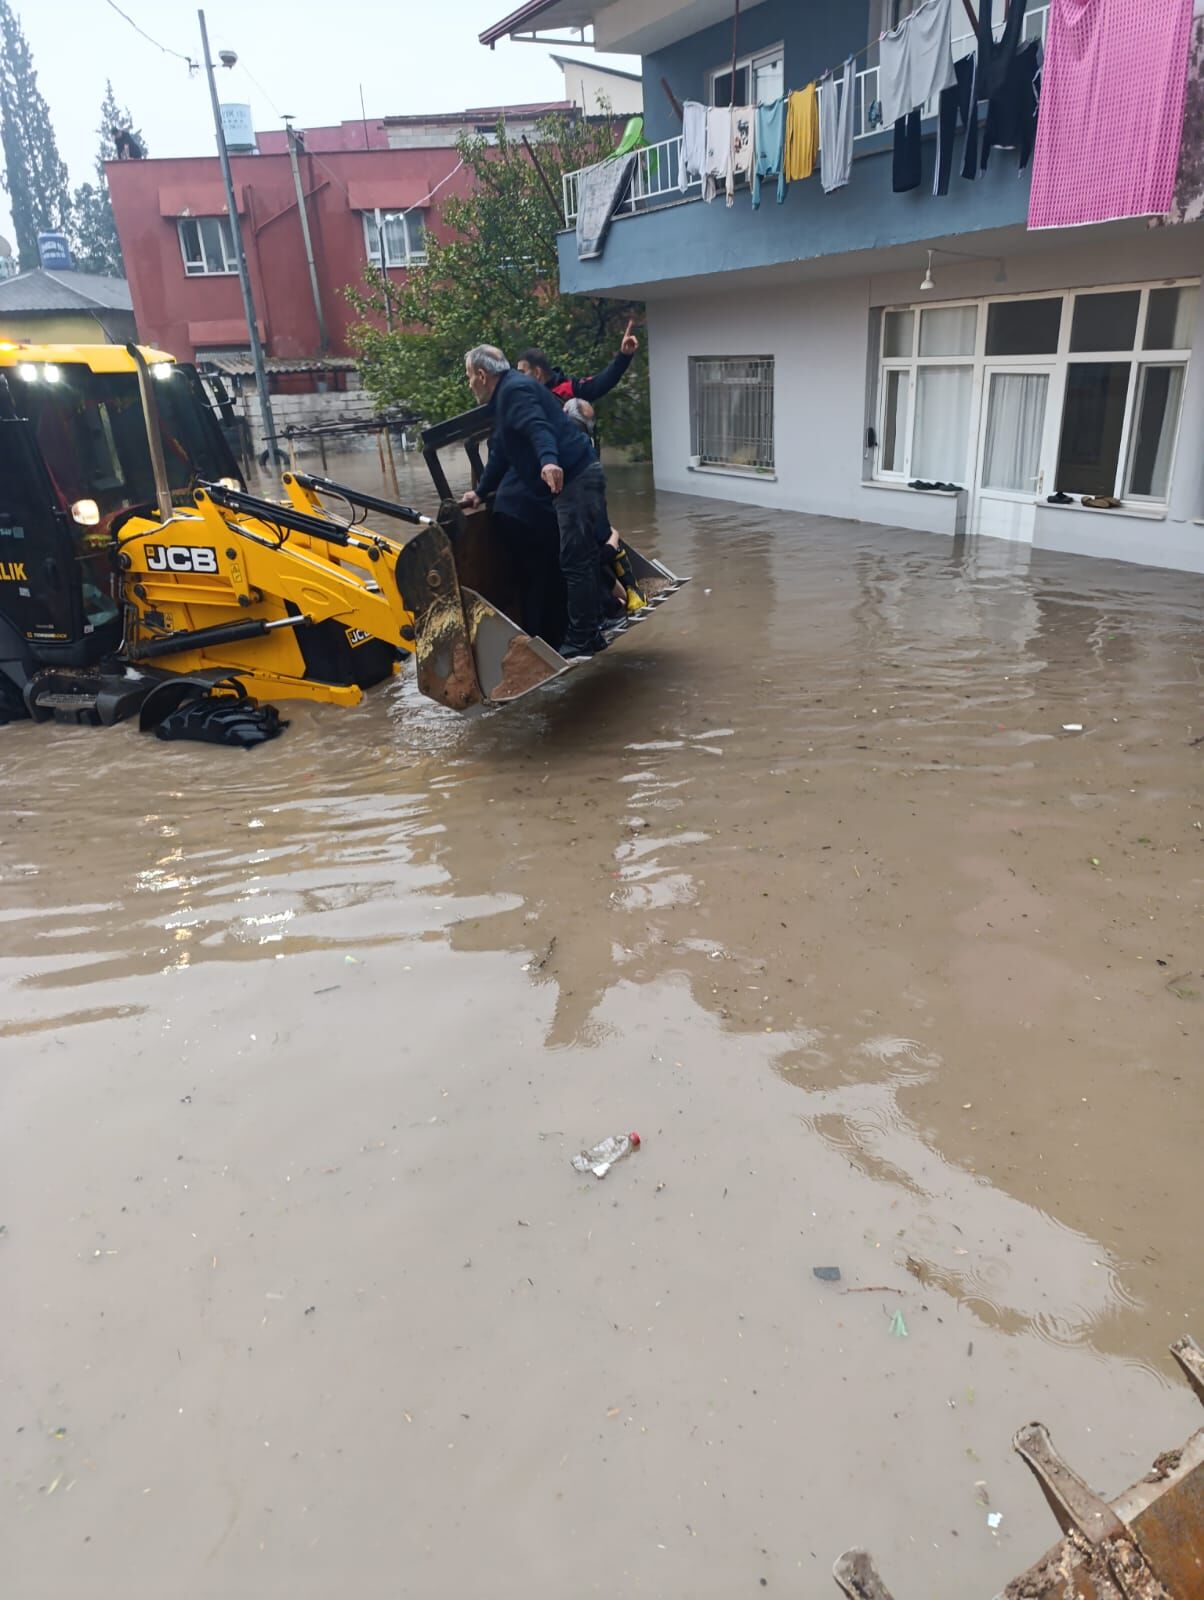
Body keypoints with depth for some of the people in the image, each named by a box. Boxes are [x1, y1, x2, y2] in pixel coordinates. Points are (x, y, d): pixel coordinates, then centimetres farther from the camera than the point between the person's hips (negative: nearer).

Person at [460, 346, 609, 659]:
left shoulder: (514, 389, -9)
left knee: (574, 561, -9)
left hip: (576, 478, -11)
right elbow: (503, 456, 33)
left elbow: (538, 428, -28)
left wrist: (548, 461, -46)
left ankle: (580, 641, -5)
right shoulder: (505, 396, 24)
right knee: (579, 558, 14)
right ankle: (589, 633, 21)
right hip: (576, 478, 11)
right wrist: (480, 493, 37)